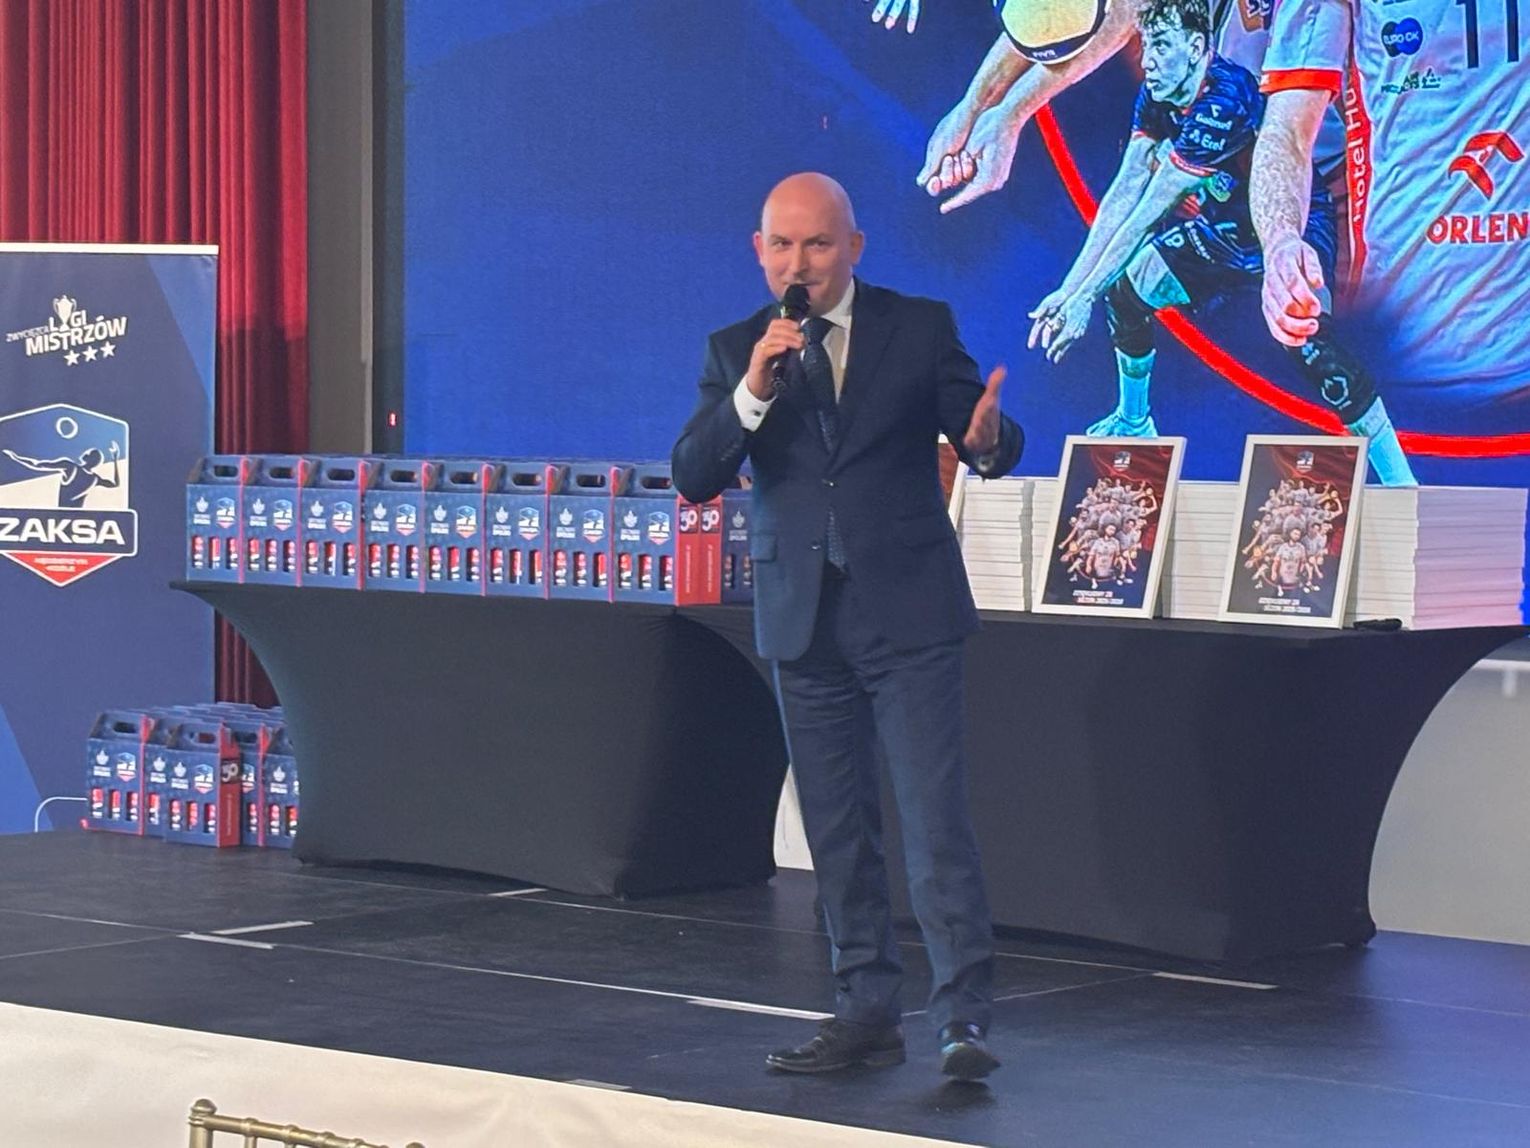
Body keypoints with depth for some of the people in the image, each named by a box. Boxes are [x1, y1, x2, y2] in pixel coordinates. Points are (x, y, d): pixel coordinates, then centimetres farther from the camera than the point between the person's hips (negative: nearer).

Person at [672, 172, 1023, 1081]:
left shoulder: (920, 327, 0)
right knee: (838, 832, 10)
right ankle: (867, 1013, 18)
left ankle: (964, 1017, -7)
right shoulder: (735, 350, 6)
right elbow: (693, 478, -3)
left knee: (936, 820, -9)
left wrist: (987, 440, -25)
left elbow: (989, 444, -1)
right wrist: (753, 390, -18)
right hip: (803, 621, 4)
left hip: (909, 611, -3)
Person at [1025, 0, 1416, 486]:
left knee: (1307, 344, -30)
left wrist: (1085, 296, -26)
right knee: (1123, 289, 6)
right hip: (1222, 232, 9)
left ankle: (1399, 483, -28)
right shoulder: (1156, 96, -8)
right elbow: (1125, 193, -6)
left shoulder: (1224, 99, -32)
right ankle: (1132, 421, 32)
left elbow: (1153, 207, -30)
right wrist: (1070, 288, -11)